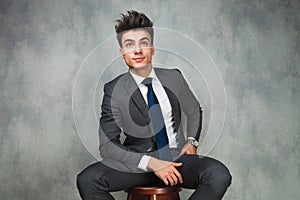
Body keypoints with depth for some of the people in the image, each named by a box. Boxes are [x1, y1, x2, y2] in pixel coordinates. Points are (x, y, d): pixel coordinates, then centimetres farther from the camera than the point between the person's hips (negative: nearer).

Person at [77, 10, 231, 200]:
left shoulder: (174, 78, 3)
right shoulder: (114, 90, -5)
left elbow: (194, 111, 22)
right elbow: (107, 146, -8)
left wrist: (191, 141, 4)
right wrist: (150, 162, -19)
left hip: (177, 158, 2)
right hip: (138, 163, -1)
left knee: (219, 174, -27)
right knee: (87, 180, -27)